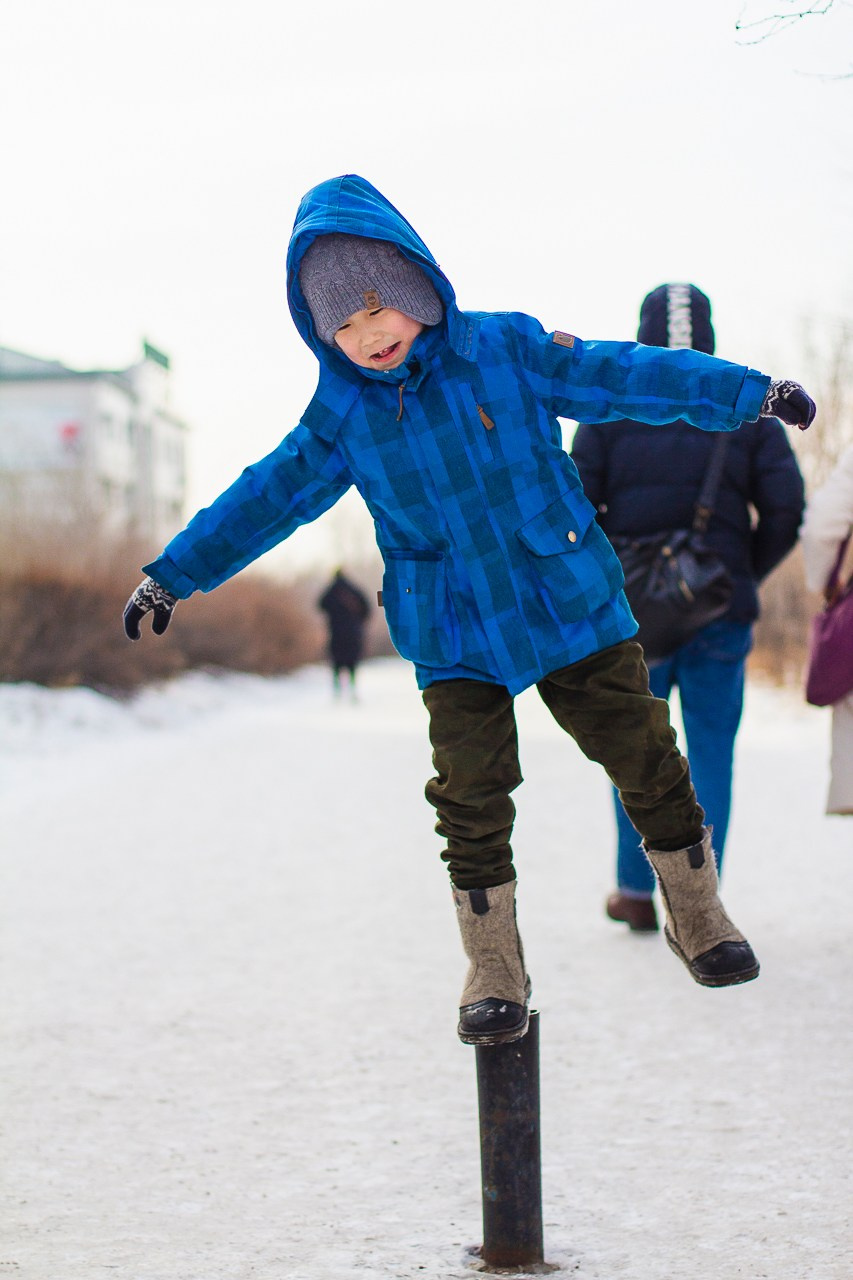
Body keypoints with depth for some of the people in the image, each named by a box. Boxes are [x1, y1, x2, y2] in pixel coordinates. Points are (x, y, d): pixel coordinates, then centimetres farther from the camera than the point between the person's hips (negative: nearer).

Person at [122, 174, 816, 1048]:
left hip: (571, 606, 0)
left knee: (646, 760, 4)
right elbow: (268, 499, 7)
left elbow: (626, 377, -5)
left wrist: (752, 393, -7)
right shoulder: (340, 415, -2)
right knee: (472, 798, -5)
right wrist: (174, 574, 9)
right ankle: (494, 972, 11)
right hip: (454, 640, 1)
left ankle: (698, 917, 24)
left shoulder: (506, 350, -7)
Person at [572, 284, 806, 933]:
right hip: (721, 613, 0)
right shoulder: (748, 410, 4)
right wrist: (746, 576, 12)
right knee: (711, 753, 4)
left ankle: (636, 891, 19)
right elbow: (785, 508, -3)